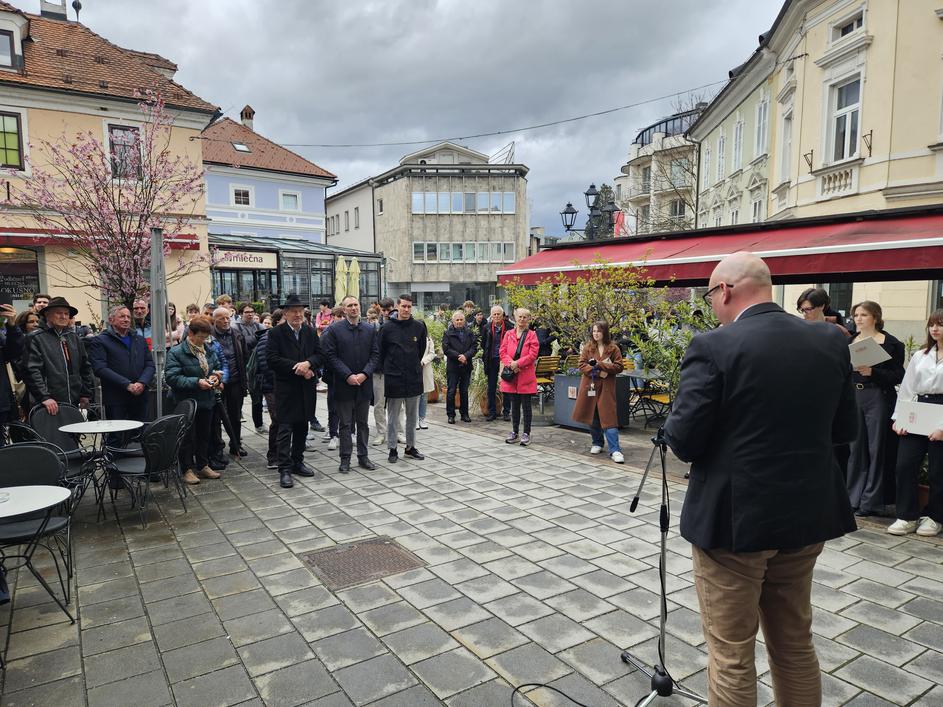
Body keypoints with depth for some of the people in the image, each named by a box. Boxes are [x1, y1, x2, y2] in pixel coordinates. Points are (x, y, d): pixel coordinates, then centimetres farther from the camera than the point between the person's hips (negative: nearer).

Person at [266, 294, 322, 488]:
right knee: (285, 430, -4)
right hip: (286, 389, -5)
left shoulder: (310, 332, 9)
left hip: (306, 388, 5)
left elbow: (320, 355, 5)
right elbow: (272, 359, -12)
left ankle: (297, 462, 26)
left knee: (302, 427, 13)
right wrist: (296, 367, -17)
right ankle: (285, 469, 0)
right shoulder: (276, 333, -4)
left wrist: (308, 363, -16)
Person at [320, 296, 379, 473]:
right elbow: (330, 356, -7)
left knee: (363, 423, 12)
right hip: (343, 384, -3)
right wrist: (348, 375, -15)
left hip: (364, 383, 3)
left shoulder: (370, 330, 6)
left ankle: (363, 457, 22)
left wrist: (364, 374, -10)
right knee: (345, 424, 4)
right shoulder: (334, 330, -3)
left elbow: (375, 354, 4)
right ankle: (345, 459, 13)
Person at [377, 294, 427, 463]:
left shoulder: (419, 326, 1)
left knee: (413, 416, 12)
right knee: (393, 416, 5)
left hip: (414, 378, 3)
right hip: (393, 378, -3)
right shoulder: (387, 327, -6)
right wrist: (386, 368, 4)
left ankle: (410, 446, 24)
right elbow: (380, 351, 1)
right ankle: (392, 448, 15)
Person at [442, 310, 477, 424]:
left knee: (464, 391, 11)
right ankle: (450, 415, 9)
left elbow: (474, 346, 1)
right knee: (451, 391, 0)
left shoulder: (469, 332, 8)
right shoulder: (448, 333, -1)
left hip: (466, 366, 3)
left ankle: (464, 413, 20)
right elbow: (446, 349, -8)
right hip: (452, 366, -3)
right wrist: (458, 356, -16)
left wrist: (466, 355, -16)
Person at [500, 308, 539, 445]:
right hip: (511, 375, 3)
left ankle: (526, 434, 8)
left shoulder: (531, 335, 0)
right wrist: (510, 363, -13)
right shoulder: (509, 334, 9)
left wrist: (517, 363, -15)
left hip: (526, 375, -3)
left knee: (526, 405, 2)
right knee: (514, 405, 11)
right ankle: (514, 432, 21)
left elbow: (533, 354, -8)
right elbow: (503, 352, 4)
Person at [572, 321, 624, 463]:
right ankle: (597, 443, 28)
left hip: (606, 387, -3)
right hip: (589, 386, 3)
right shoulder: (587, 348, 7)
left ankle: (615, 450, -10)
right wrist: (597, 372, -14)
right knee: (592, 416, 9)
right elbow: (582, 365, 1)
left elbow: (618, 367, -4)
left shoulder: (613, 349, 1)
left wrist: (600, 365, -15)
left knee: (609, 418, -10)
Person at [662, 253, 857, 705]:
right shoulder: (831, 340, 0)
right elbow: (845, 429, 9)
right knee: (796, 644, 24)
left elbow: (682, 442, -18)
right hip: (807, 514, 6)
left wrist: (671, 426, 3)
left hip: (734, 518, -6)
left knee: (730, 653, 10)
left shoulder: (713, 347, -18)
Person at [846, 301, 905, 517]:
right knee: (855, 448, 7)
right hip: (853, 397, 4)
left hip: (878, 399, -4)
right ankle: (853, 498, 15)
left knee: (876, 449, 1)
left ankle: (871, 502, 10)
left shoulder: (891, 344, -2)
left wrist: (872, 372, -19)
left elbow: (897, 376, -7)